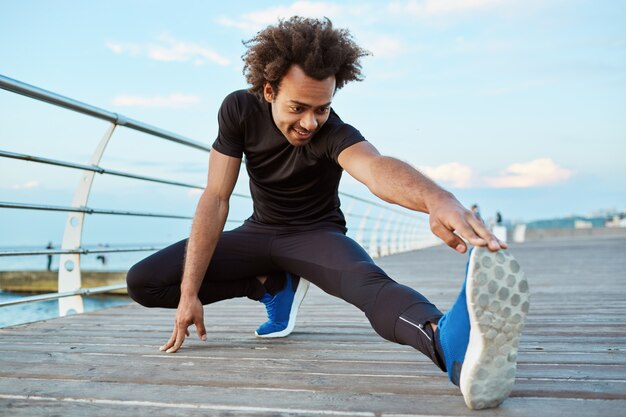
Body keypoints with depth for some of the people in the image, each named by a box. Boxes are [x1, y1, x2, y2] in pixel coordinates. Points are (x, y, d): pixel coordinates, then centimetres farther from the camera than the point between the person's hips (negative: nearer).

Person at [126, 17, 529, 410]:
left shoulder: (333, 132, -25)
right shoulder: (239, 110, -15)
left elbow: (376, 168, -49)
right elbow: (216, 199, -18)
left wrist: (437, 198, -73)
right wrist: (189, 293, -23)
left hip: (316, 235, -4)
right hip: (260, 233, 4)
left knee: (370, 282, -39)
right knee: (143, 281, -9)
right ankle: (273, 287, -6)